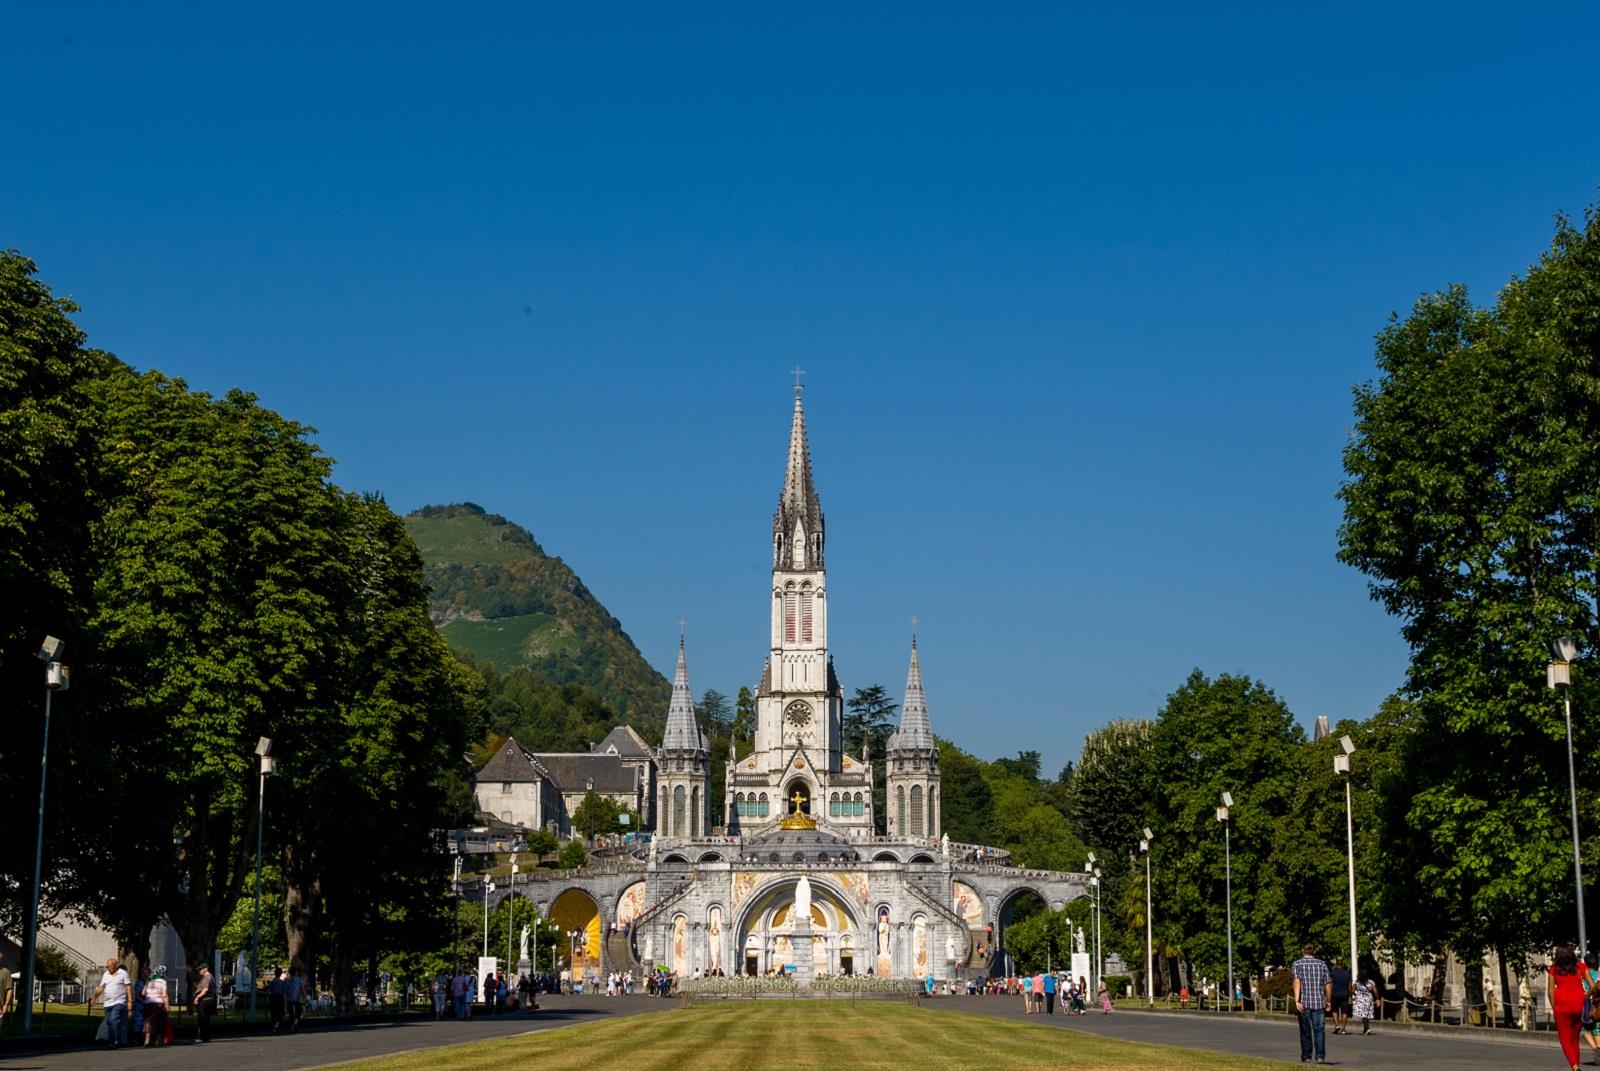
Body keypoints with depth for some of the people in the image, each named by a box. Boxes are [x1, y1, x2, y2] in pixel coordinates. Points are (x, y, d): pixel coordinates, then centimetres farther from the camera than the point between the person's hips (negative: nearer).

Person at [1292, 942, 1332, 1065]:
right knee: (1319, 1030, 0)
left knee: (1305, 1031, 8)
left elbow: (1297, 982, -12)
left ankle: (1306, 1057, 13)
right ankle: (1320, 1056, -10)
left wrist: (1297, 1001, -17)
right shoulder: (1322, 964, 8)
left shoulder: (1297, 964, 1)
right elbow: (1328, 984, 5)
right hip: (1319, 1002, 1)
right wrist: (1328, 1000, 16)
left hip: (1304, 1002, -1)